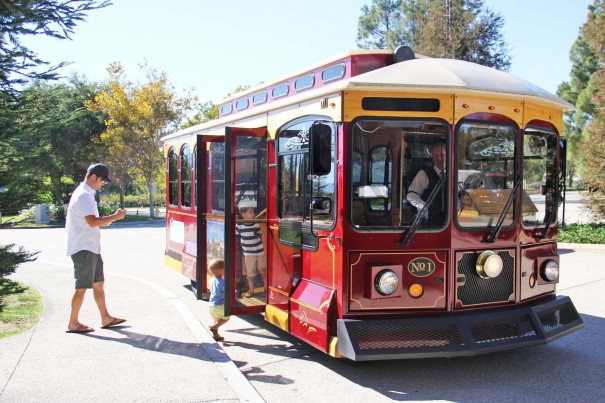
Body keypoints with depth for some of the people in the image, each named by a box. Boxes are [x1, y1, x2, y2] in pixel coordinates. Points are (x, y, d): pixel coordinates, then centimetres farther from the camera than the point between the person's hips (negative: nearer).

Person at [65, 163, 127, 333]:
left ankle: (105, 318, 21)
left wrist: (105, 221, 9)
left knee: (98, 283, 14)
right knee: (82, 287, -2)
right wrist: (115, 216, -21)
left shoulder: (86, 194, 15)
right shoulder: (84, 196, -18)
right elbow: (92, 222, -28)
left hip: (90, 247, 10)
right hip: (83, 248, -10)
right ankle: (73, 323, 9)